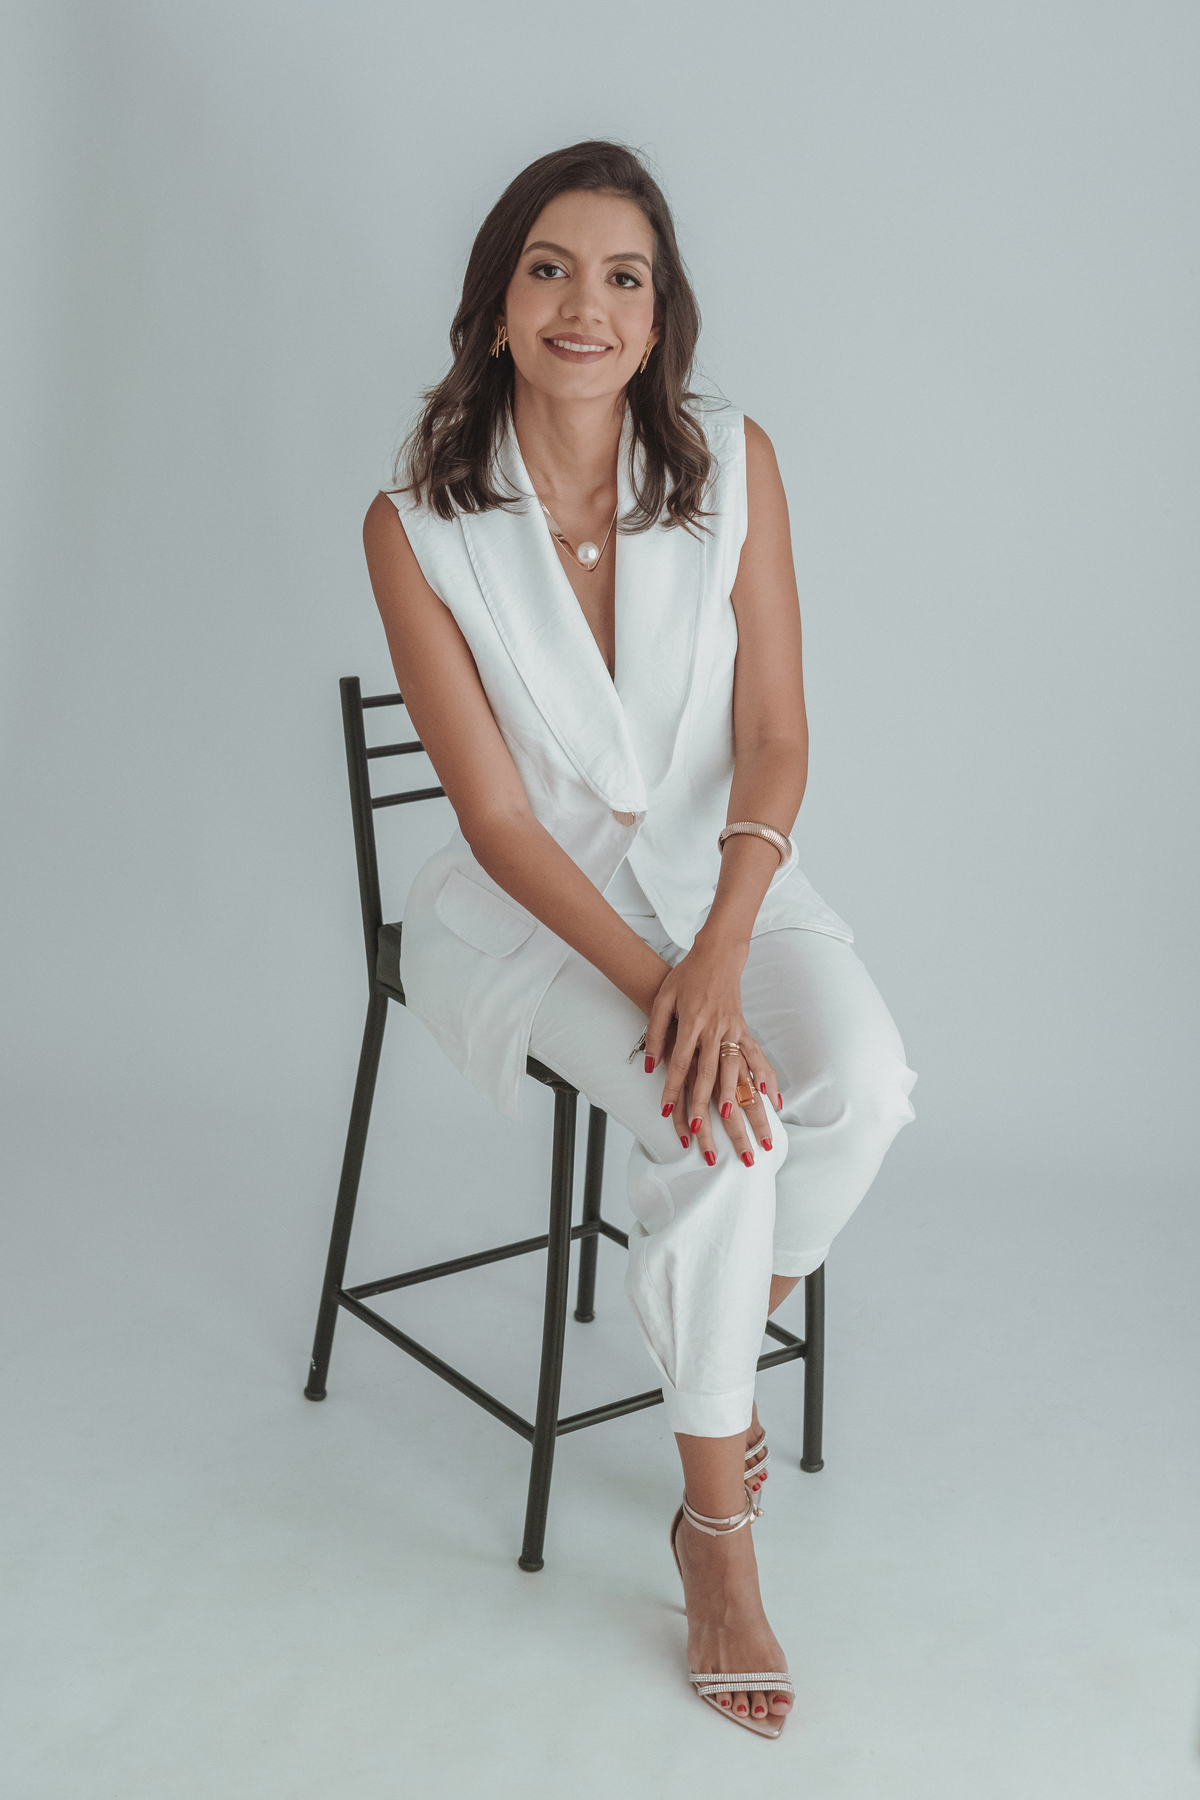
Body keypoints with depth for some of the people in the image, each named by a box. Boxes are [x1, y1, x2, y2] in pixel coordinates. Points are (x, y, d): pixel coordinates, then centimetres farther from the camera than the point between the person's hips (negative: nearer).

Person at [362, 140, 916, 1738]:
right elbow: (499, 817, -13)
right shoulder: (417, 524, -12)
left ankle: (722, 1346, 4)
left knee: (862, 1079, -26)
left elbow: (776, 739, -8)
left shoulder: (735, 465, -6)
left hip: (722, 873, 3)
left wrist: (721, 953, -25)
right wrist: (654, 989, -25)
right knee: (716, 1127, -28)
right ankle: (718, 1534, -8)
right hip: (535, 902, -3)